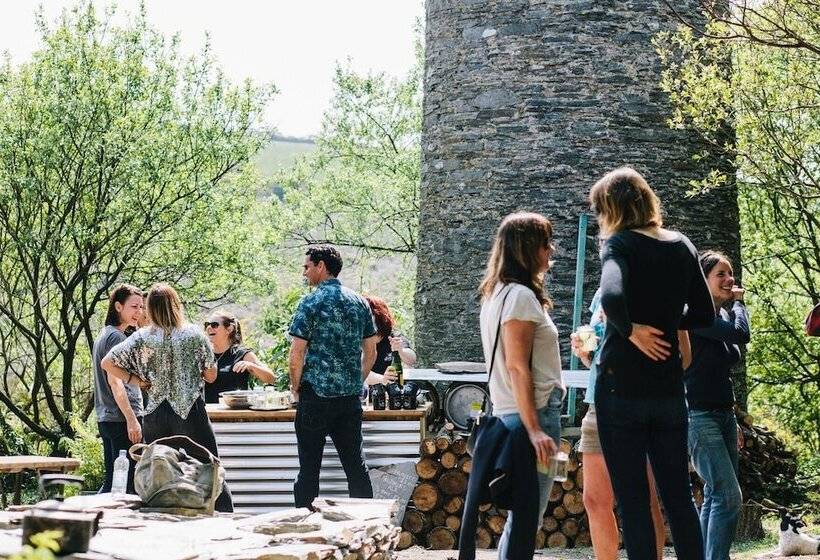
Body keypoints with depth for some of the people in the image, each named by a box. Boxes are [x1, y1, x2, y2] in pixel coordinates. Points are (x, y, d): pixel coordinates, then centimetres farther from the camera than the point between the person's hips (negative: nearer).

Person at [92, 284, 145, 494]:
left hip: (106, 419, 10)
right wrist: (132, 419, -20)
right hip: (121, 418, -10)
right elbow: (114, 381, -19)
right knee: (129, 482, -7)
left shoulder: (103, 335, 18)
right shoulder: (116, 337, -11)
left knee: (111, 480, 13)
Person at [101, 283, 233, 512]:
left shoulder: (142, 338, 1)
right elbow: (211, 376, 3)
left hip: (156, 414, 2)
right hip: (191, 414, -2)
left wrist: (138, 381, 5)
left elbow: (107, 363, 2)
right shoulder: (194, 335, -3)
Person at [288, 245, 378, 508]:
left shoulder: (310, 303, -8)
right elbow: (370, 352, 12)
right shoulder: (359, 303, 9)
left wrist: (296, 388, 2)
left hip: (315, 397, -5)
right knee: (356, 464, 9)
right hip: (351, 398, 5)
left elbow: (296, 354, -11)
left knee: (309, 466, 1)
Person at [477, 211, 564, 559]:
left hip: (509, 413, 10)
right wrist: (534, 429, -22)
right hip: (533, 413, -10)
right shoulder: (521, 296, -13)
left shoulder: (497, 293, 16)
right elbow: (517, 368, -19)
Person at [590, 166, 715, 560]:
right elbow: (703, 315, 13)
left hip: (621, 387, -5)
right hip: (669, 388, 5)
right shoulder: (682, 246, 9)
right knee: (678, 495, 11)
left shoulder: (620, 244, -9)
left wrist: (630, 329, -13)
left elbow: (612, 296, -29)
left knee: (632, 499, 1)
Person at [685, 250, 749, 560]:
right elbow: (741, 333, -26)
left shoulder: (723, 316, 15)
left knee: (715, 497, 7)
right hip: (700, 416, -9)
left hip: (723, 415, 9)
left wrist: (734, 422, 23)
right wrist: (739, 301, -7)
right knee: (729, 496, -17)